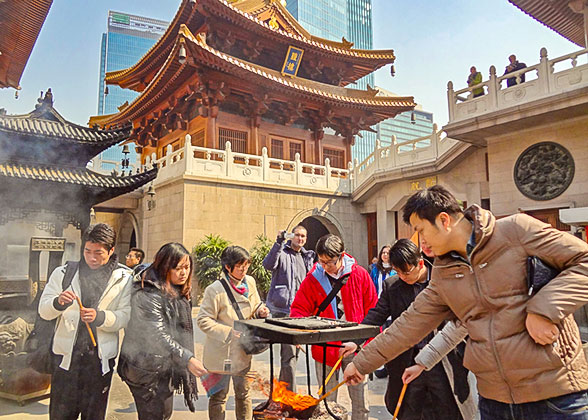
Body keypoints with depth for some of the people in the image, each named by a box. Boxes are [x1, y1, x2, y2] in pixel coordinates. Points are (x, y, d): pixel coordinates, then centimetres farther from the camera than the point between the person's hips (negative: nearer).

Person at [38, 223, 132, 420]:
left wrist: (100, 316, -24)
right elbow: (43, 311, -1)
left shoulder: (124, 279, 0)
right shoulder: (64, 273, 2)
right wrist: (58, 302, -22)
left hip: (101, 357, 0)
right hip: (67, 354, 1)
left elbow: (125, 316, -7)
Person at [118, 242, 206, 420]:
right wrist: (187, 359, -34)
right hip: (147, 370, -9)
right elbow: (157, 335, -29)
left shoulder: (177, 291, 9)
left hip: (165, 366, 9)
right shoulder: (148, 294, -21)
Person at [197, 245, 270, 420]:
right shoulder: (215, 290, -20)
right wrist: (228, 332, -22)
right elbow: (203, 320, -16)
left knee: (244, 393, 17)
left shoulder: (249, 282, -1)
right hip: (221, 352, -5)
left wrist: (260, 311, -8)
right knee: (219, 396, 11)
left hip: (242, 350, 5)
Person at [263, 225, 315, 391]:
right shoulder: (282, 252, -4)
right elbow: (268, 265, -24)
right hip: (282, 309, -8)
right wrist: (279, 243, -30)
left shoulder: (307, 257, 18)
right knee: (289, 352, -11)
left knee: (294, 351, 15)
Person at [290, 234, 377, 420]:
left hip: (355, 348, 0)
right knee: (327, 402, 11)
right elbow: (299, 309, 4)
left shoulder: (360, 275, -3)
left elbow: (372, 310, 2)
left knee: (360, 401, 9)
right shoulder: (313, 279, -2)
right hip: (325, 348, 1)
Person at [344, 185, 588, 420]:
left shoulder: (517, 230, -9)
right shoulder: (442, 276, 8)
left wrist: (543, 310, -20)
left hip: (555, 392, -5)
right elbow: (410, 324, 11)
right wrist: (362, 363, 12)